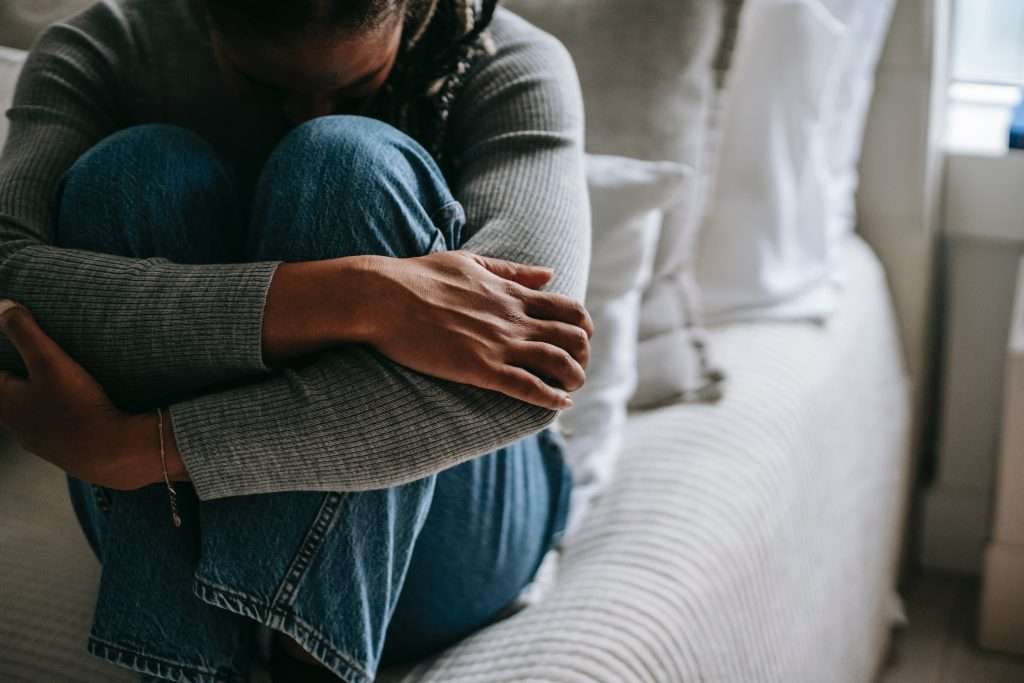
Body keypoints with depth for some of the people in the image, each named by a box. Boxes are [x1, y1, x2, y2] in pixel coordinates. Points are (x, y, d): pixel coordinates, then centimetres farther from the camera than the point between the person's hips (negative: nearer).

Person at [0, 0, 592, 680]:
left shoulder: (510, 70, -12)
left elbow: (514, 389, -31)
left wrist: (131, 447, -34)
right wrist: (346, 299, -40)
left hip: (434, 535, -1)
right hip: (178, 517, 2)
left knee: (352, 167, -26)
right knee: (136, 174, -24)